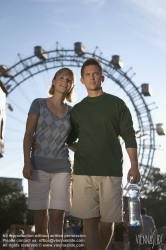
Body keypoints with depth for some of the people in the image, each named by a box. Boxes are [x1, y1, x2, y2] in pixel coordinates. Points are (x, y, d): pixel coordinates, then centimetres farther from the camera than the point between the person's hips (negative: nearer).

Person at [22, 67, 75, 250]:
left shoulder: (71, 111, 11)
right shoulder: (39, 103, 3)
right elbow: (28, 134, -2)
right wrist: (27, 162, -11)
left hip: (62, 168, 2)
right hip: (39, 166, -2)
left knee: (57, 216, -3)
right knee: (40, 217, 1)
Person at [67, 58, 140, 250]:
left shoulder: (117, 104, 9)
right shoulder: (77, 110, 14)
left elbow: (129, 136, 4)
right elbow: (70, 140, 24)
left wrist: (134, 166, -5)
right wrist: (80, 151, 5)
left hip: (111, 171, -1)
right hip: (83, 172, 1)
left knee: (107, 220, 2)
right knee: (89, 219, -4)